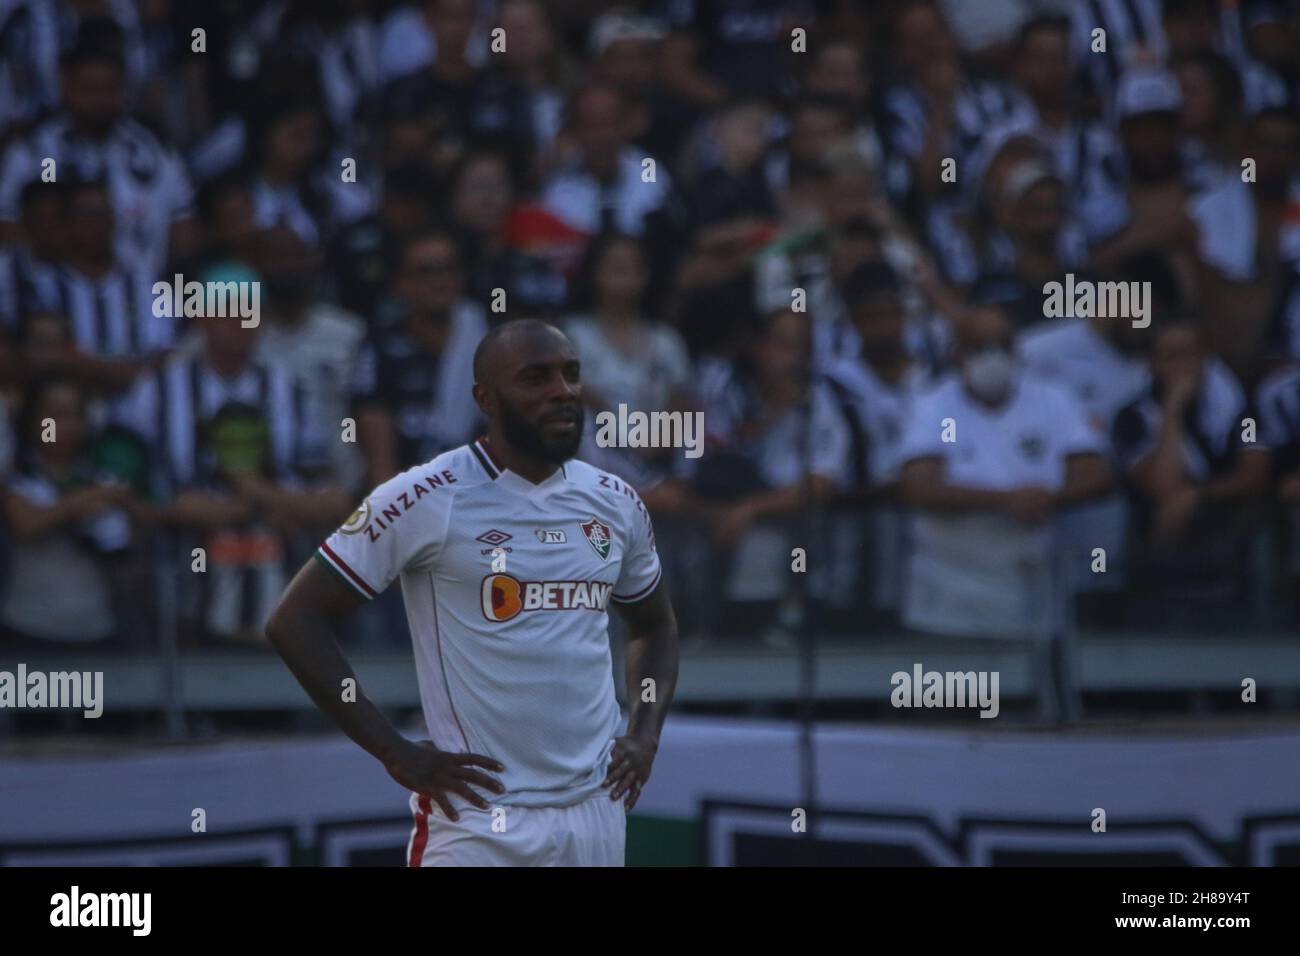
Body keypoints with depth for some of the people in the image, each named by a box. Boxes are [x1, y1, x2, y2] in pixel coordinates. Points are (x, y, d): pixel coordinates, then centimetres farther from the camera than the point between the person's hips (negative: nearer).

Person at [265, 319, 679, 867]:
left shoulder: (617, 505, 10)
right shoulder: (425, 499, -8)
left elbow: (654, 624, 27)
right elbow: (297, 622, -7)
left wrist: (645, 735, 9)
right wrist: (395, 753, -10)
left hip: (596, 812, 6)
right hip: (477, 818, -6)